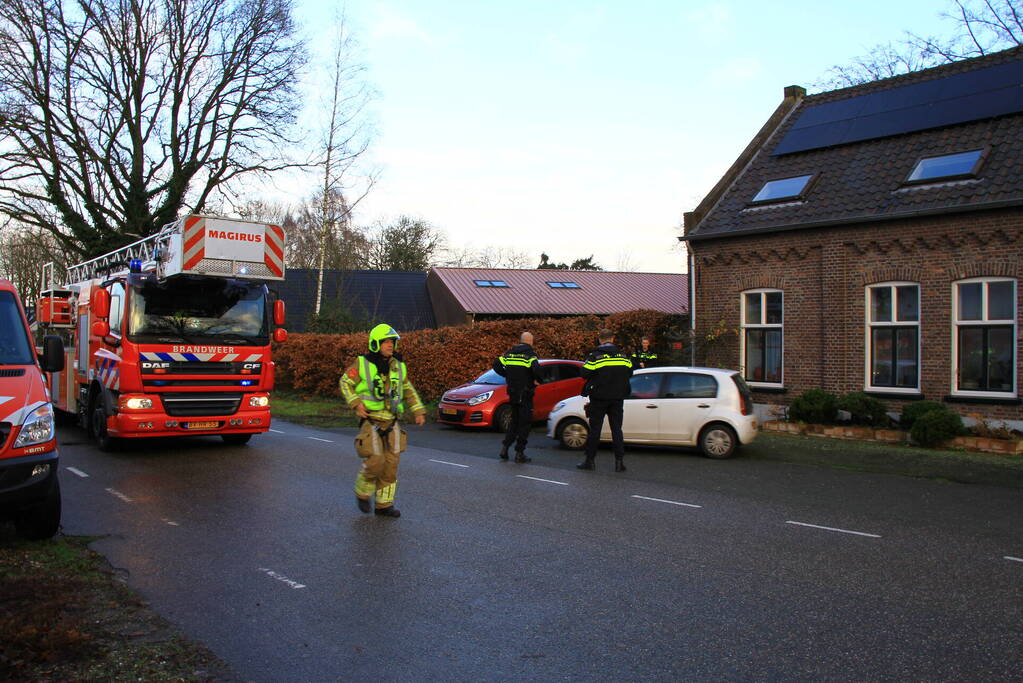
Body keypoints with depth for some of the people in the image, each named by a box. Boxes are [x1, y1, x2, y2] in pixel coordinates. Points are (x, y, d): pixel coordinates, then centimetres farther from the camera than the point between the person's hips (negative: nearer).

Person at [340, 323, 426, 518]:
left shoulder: (398, 366, 8)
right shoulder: (362, 364, -5)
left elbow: (408, 390, 19)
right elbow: (345, 383, 1)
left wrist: (418, 411, 10)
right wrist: (355, 403, -14)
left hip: (391, 422, 5)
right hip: (370, 420, -5)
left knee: (391, 463, 2)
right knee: (375, 461, -13)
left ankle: (384, 504, 13)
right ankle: (362, 493, 14)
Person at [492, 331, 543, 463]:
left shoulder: (510, 353, 8)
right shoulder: (530, 354, -9)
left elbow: (496, 365, 2)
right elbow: (536, 369, -25)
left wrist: (507, 375, 10)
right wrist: (537, 380, -8)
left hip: (512, 393, 5)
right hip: (525, 393, -5)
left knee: (514, 421, 19)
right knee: (525, 423, 3)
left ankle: (505, 446, 9)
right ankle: (519, 453, 3)